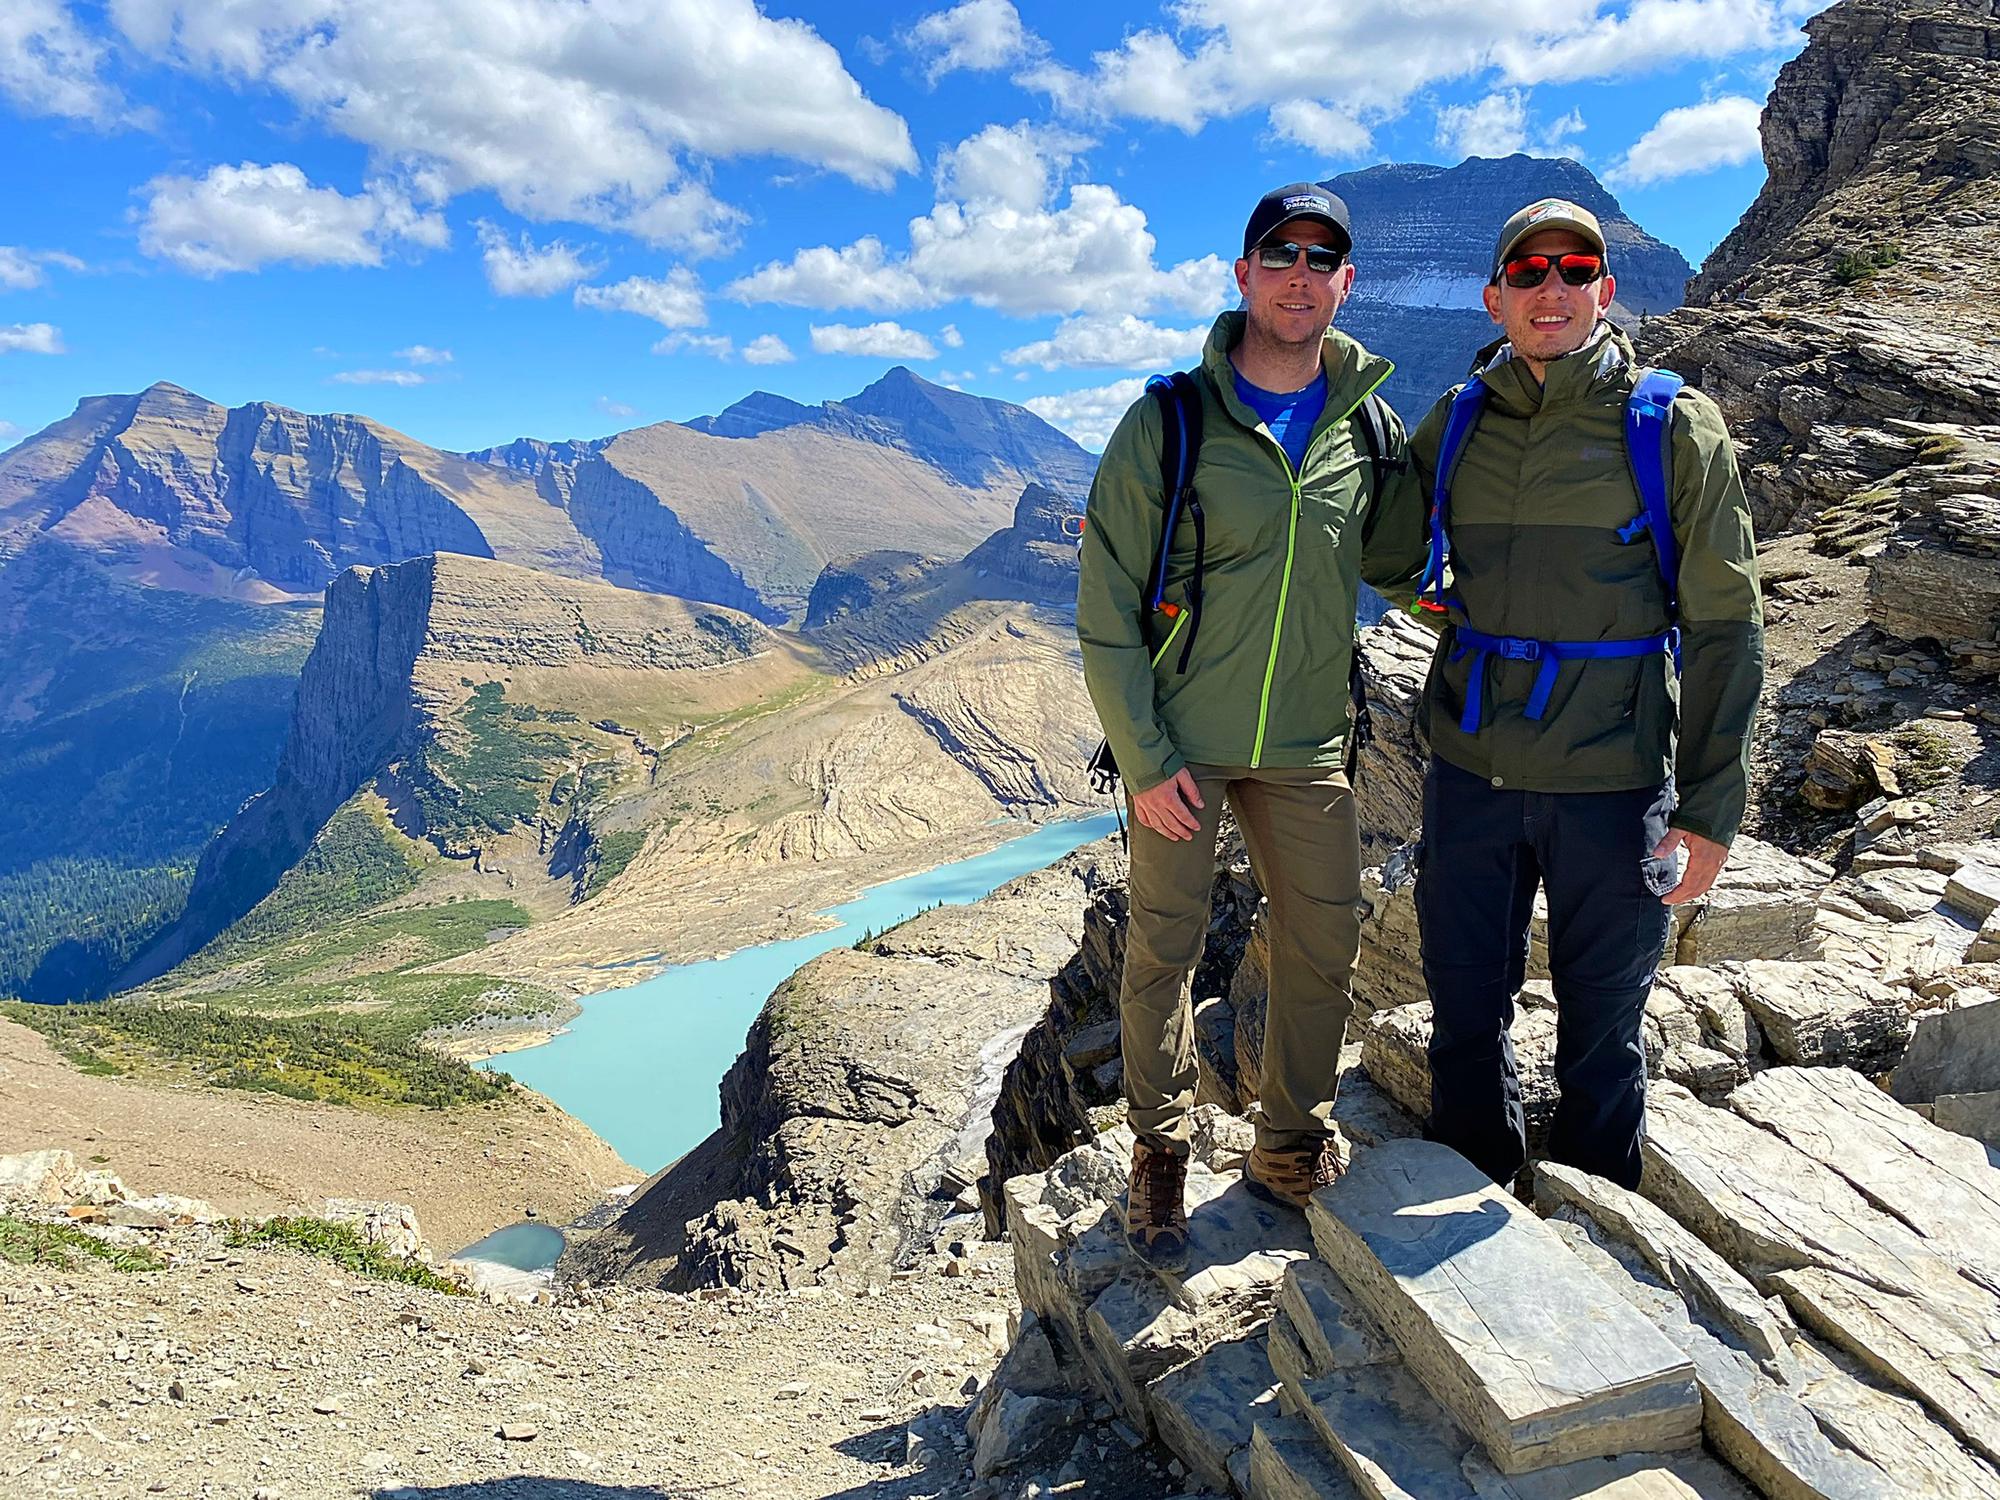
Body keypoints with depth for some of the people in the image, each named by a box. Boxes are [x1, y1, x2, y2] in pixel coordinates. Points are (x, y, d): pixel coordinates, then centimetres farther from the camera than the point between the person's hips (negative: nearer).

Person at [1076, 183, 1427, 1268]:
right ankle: (1159, 1159, 27)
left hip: (1306, 744, 4)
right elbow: (1105, 607, -8)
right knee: (1164, 949, 7)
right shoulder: (1168, 421, -8)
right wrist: (1145, 757, -12)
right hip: (1179, 741, -3)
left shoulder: (1365, 421, 3)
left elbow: (1402, 545, 16)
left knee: (1325, 947, 9)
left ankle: (1293, 1150, 31)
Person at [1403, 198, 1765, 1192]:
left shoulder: (1676, 427, -3)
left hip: (1611, 782, -2)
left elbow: (1724, 627, -3)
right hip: (1472, 772, 3)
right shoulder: (1455, 425, 6)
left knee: (1601, 1025, 11)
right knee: (1465, 1010, 13)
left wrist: (1711, 810, -7)